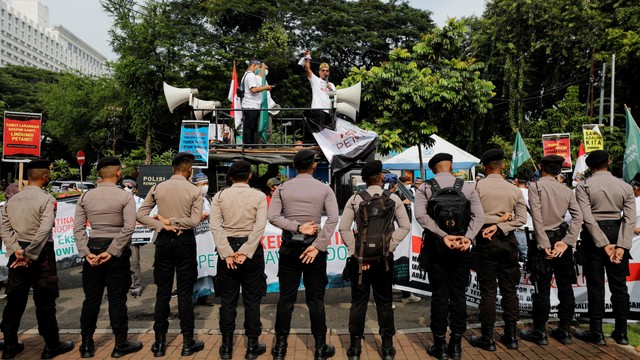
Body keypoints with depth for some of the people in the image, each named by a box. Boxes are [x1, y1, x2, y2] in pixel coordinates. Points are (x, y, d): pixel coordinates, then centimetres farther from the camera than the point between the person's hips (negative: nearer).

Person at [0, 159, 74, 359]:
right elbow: (43, 231, -21)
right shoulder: (47, 199, -13)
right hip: (41, 254, -6)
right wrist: (29, 255, -13)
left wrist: (17, 251, -6)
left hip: (17, 254, 6)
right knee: (44, 301, 3)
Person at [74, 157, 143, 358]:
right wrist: (112, 251, -13)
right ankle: (121, 345, 15)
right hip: (116, 251, -4)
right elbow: (128, 228, -18)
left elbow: (78, 228, -2)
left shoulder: (85, 197, 3)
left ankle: (87, 345, 24)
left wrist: (86, 252, -4)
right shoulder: (125, 196, -9)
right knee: (117, 299, 4)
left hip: (93, 249, 4)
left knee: (91, 299, 14)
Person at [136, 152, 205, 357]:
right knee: (185, 293, 5)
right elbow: (195, 221, -14)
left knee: (162, 293, 11)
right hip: (185, 242, -2)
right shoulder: (194, 191, -7)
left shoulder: (158, 188, 2)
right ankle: (188, 343, 13)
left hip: (164, 241, 3)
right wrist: (171, 222, -7)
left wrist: (163, 225, -7)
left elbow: (140, 215, 0)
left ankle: (160, 342, 19)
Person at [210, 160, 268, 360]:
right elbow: (259, 227, -13)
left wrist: (227, 253, -11)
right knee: (252, 299, 8)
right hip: (251, 249, -1)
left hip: (227, 248, 2)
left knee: (228, 299, 11)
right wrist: (245, 252, -14)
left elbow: (215, 226, -8)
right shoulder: (259, 196, -3)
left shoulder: (220, 196, 1)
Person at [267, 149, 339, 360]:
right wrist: (317, 246, -15)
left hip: (289, 246, 1)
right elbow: (333, 219, -14)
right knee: (316, 299, 8)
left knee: (286, 298, 10)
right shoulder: (324, 189, -3)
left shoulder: (282, 188, 1)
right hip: (314, 246, -1)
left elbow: (273, 217, -10)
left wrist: (296, 228, -13)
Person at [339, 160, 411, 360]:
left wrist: (354, 251, -6)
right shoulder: (394, 199, -2)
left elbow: (343, 228, -9)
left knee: (358, 301, 9)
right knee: (384, 302, 12)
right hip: (384, 257, 1)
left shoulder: (355, 199, -4)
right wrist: (389, 246, -4)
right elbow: (405, 226, -5)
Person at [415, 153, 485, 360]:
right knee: (458, 294, 10)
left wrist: (443, 235, -17)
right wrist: (467, 237, -13)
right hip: (460, 245, 2)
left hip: (436, 244, -1)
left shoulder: (425, 188, 0)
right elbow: (478, 216, -6)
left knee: (439, 295, 5)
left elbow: (421, 215, -15)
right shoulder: (467, 187, 5)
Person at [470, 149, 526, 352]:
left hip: (486, 239, -3)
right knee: (509, 288, 12)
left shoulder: (479, 186, -6)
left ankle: (487, 338, 11)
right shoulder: (513, 189, 4)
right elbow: (521, 218, -4)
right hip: (507, 239, 3)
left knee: (488, 289, 3)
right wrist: (500, 226, -10)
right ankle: (510, 336, 21)